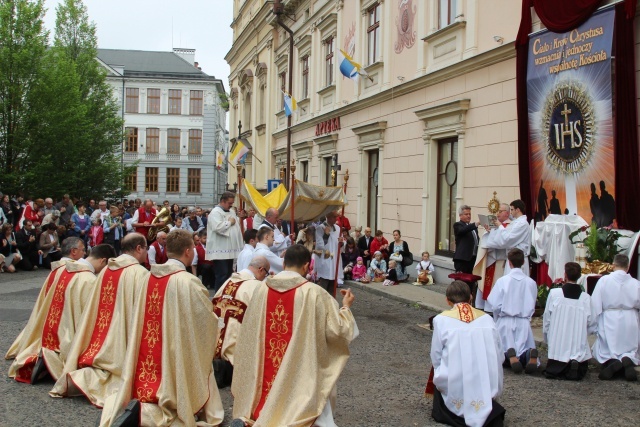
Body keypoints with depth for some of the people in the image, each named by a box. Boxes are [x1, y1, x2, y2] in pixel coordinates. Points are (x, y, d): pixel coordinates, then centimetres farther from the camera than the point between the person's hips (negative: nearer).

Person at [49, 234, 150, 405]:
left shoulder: (105, 271, 8)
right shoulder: (140, 273, -13)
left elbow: (94, 309, 13)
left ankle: (83, 375, -9)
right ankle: (86, 378, -20)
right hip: (123, 347, -7)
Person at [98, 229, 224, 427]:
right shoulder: (188, 282, -17)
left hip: (148, 362, 6)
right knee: (175, 408, 10)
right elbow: (208, 321, -9)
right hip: (177, 360, -6)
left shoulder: (149, 278, 2)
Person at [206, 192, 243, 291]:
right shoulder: (215, 212, -10)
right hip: (221, 250, -9)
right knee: (222, 275, -9)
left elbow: (236, 228, 23)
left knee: (228, 274, 12)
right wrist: (229, 222, -10)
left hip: (230, 249, 9)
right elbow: (218, 228, -26)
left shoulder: (231, 212, 18)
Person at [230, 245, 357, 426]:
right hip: (300, 374, -4)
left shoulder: (261, 290, -1)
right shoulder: (314, 293, -13)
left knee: (267, 410, 20)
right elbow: (338, 330, -8)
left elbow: (248, 331, 9)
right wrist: (346, 306, 8)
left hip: (265, 374, 4)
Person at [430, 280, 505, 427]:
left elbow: (436, 358, 2)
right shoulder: (487, 319, 4)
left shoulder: (441, 320, -3)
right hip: (488, 386, 3)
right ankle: (490, 412, 8)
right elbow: (500, 357, 6)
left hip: (455, 388, -3)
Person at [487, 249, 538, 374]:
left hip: (506, 322, -2)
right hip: (524, 322, 2)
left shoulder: (503, 280, -9)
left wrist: (498, 319, 12)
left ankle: (509, 354, -31)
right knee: (525, 349, 12)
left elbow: (495, 305, -8)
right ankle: (529, 354, -27)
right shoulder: (531, 283, -1)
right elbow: (532, 306, 8)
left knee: (502, 352, 8)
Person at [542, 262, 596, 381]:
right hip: (579, 348, 0)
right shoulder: (586, 298, -5)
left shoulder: (554, 293, -8)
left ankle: (561, 367, -12)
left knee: (552, 371, 18)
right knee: (581, 372, 18)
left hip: (558, 348, 0)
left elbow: (546, 321, 0)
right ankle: (576, 365, -12)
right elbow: (591, 327, 2)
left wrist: (547, 340, 17)